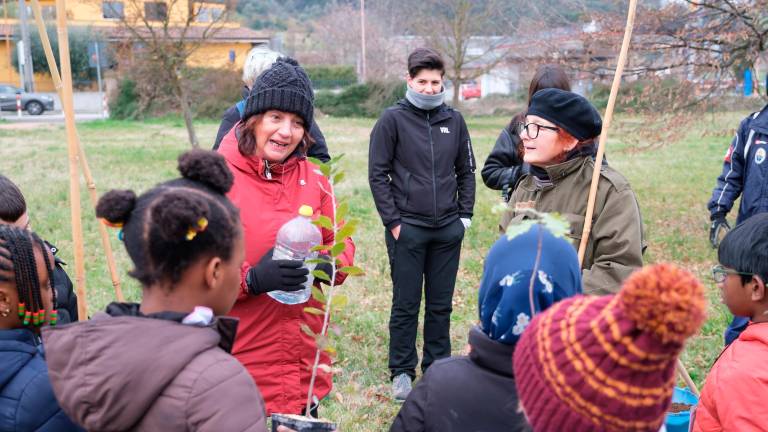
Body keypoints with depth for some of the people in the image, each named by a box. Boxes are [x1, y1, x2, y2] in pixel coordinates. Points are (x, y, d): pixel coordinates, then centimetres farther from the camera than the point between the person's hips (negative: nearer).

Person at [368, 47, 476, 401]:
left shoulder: (454, 120, 8)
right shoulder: (393, 119, -3)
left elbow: (467, 171, 15)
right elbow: (378, 174, -4)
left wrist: (465, 215, 8)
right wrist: (393, 221, -9)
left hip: (448, 229, 4)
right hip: (407, 228, -3)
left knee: (441, 304, 12)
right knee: (406, 305, 5)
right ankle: (401, 372, 18)